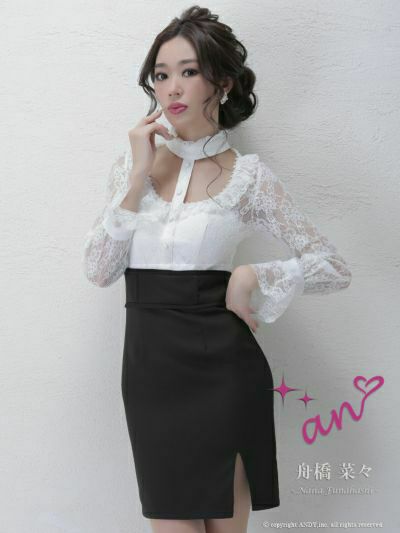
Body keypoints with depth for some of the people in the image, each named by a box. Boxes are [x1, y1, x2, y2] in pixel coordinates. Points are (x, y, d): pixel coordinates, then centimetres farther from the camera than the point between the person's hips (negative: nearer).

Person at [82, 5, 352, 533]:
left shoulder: (248, 175, -4)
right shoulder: (132, 164, 6)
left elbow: (334, 267, -3)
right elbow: (99, 270, -5)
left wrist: (250, 276, -14)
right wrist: (139, 178, -10)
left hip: (219, 368, -3)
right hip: (148, 369, 3)